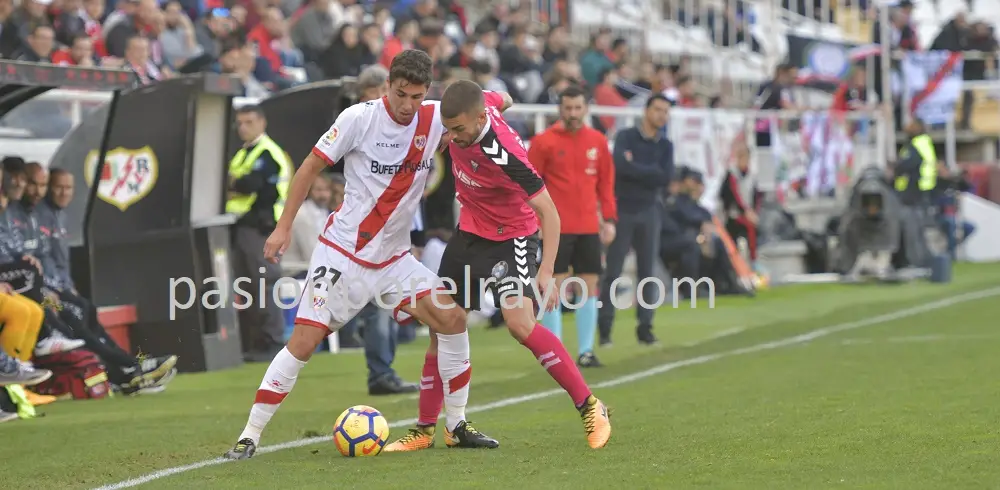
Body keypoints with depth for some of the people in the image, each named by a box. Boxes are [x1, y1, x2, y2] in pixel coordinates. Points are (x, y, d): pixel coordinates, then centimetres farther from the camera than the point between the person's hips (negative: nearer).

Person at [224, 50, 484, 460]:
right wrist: (284, 225, -5)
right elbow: (311, 166, -4)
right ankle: (249, 436, -3)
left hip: (394, 257, 4)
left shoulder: (436, 119, -3)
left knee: (452, 320, -9)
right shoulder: (359, 118, -14)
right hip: (343, 252, -4)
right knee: (303, 342, -10)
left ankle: (457, 426, 6)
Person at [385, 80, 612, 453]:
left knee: (521, 326, -25)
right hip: (470, 232, 8)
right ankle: (425, 429, 15)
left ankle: (590, 408, -12)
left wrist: (546, 271, -34)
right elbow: (501, 99, 11)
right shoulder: (479, 103, -14)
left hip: (511, 238, -8)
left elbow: (548, 212, -28)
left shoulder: (504, 155, -32)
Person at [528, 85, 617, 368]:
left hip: (589, 227, 4)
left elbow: (606, 182, 12)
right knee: (554, 286, -4)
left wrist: (609, 219, 7)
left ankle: (586, 351, 11)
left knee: (589, 287, 4)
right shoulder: (544, 142, -4)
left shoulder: (597, 141, 8)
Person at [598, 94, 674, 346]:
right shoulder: (626, 137, -2)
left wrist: (636, 167, -8)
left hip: (649, 212, 3)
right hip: (623, 210, -3)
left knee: (647, 271, 4)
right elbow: (621, 166, -20)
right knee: (613, 271, -3)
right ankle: (604, 326, 1)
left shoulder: (665, 146, 9)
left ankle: (645, 326, 10)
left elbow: (666, 177, -7)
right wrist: (651, 172, -11)